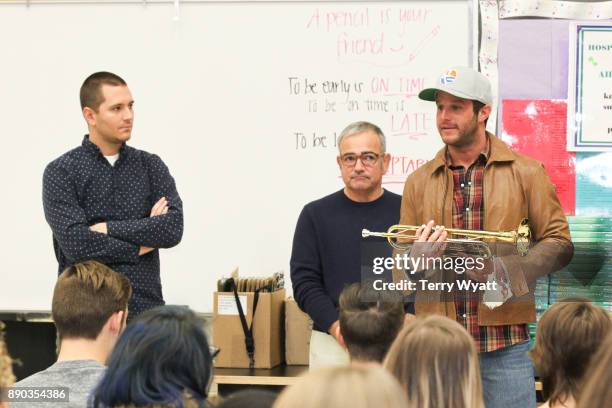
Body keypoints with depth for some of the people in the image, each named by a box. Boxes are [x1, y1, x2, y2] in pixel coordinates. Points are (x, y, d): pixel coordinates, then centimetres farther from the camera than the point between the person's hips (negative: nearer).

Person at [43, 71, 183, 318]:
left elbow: (173, 229, -5)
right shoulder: (61, 172, -1)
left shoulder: (151, 166, 9)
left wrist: (108, 228, -10)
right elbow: (77, 243, -13)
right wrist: (141, 243, -6)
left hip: (145, 307, 3)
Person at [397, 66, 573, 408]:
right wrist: (417, 260, -9)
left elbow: (559, 244, 1)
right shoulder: (419, 181, 12)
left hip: (506, 342, -2)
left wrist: (504, 269, -15)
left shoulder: (525, 172, 4)